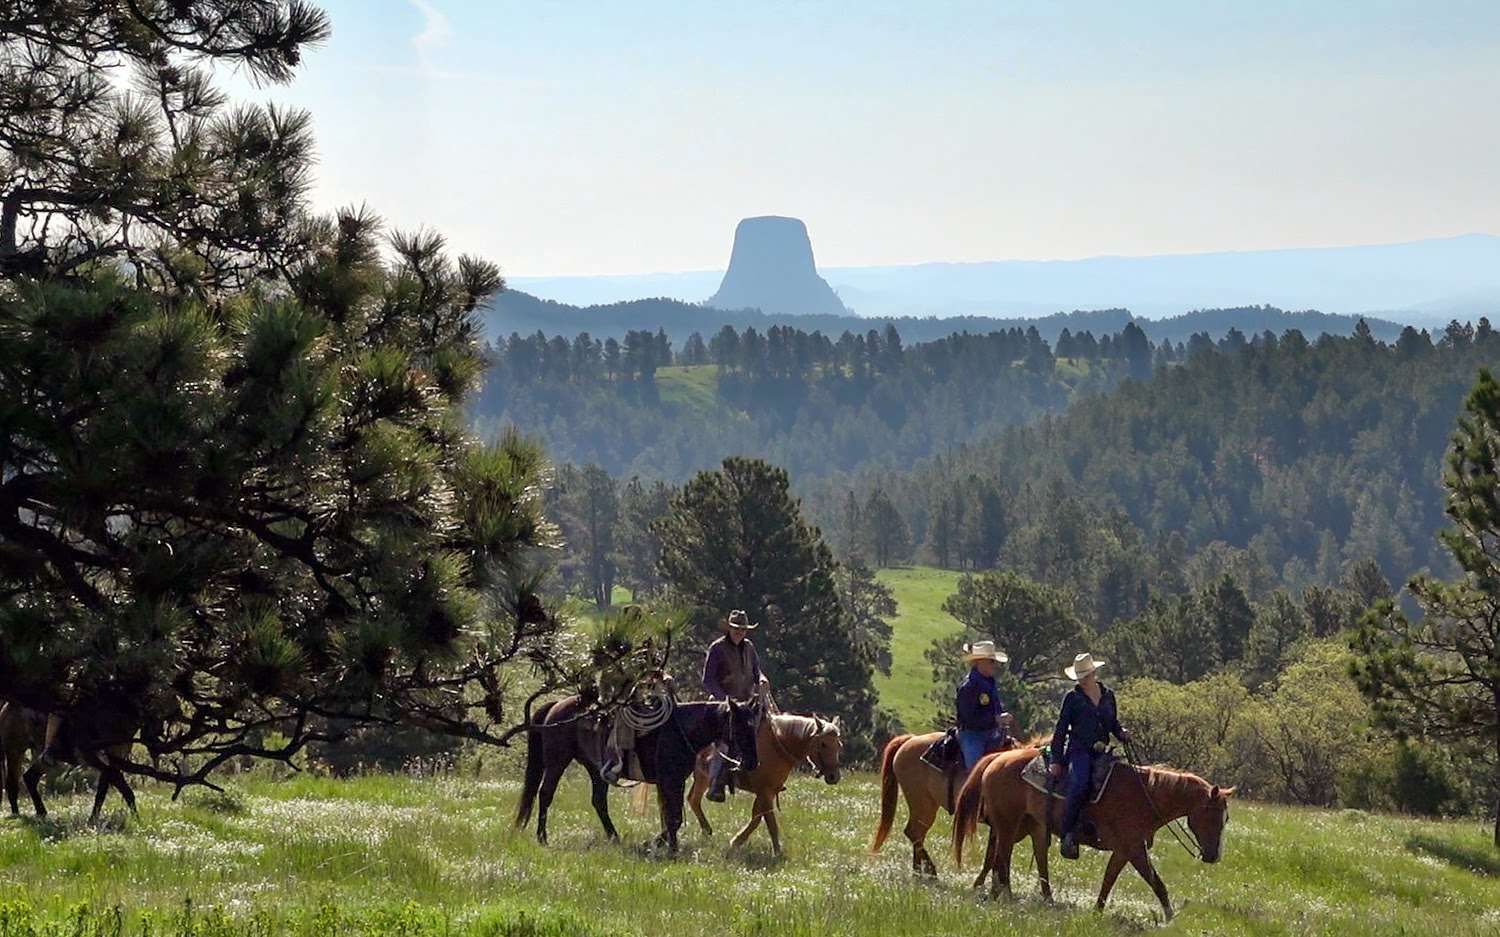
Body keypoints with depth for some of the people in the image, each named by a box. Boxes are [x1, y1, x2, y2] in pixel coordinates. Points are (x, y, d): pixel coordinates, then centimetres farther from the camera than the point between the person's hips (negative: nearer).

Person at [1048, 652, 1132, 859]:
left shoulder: (1108, 695, 16)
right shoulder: (1073, 698, 4)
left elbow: (1113, 723, 25)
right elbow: (1061, 729, 3)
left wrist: (1122, 733, 1)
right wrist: (1056, 760, -4)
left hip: (1101, 752, 5)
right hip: (1079, 751, -5)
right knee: (1079, 784, -31)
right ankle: (1068, 834, -28)